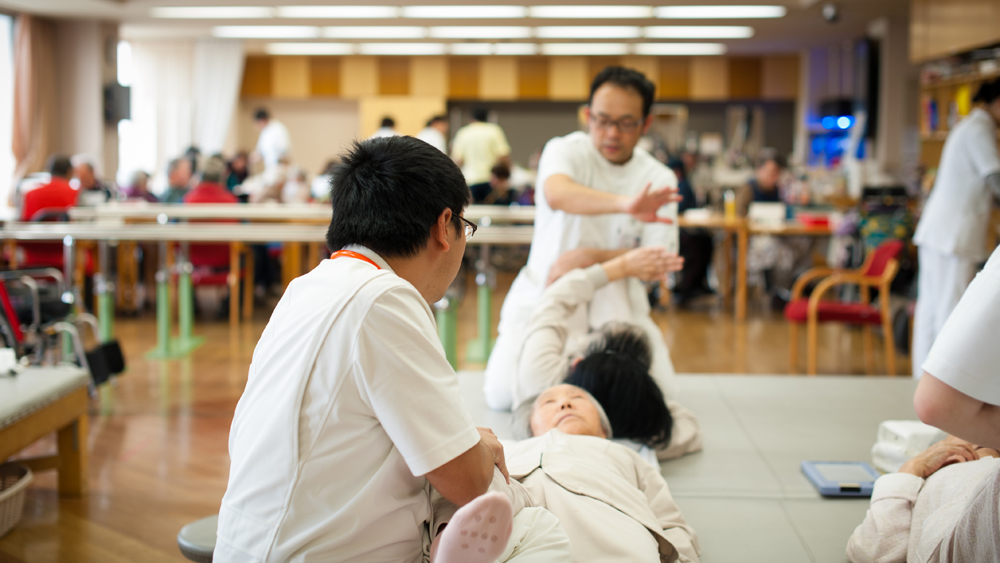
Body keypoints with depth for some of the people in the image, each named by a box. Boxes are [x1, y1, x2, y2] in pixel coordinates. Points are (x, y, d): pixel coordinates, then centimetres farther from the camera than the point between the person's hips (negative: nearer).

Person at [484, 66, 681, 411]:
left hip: (616, 305, 2)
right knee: (503, 395, -18)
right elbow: (557, 193, -33)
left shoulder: (658, 178, 3)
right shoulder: (565, 150, -7)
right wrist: (624, 204, -51)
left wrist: (596, 257, -18)